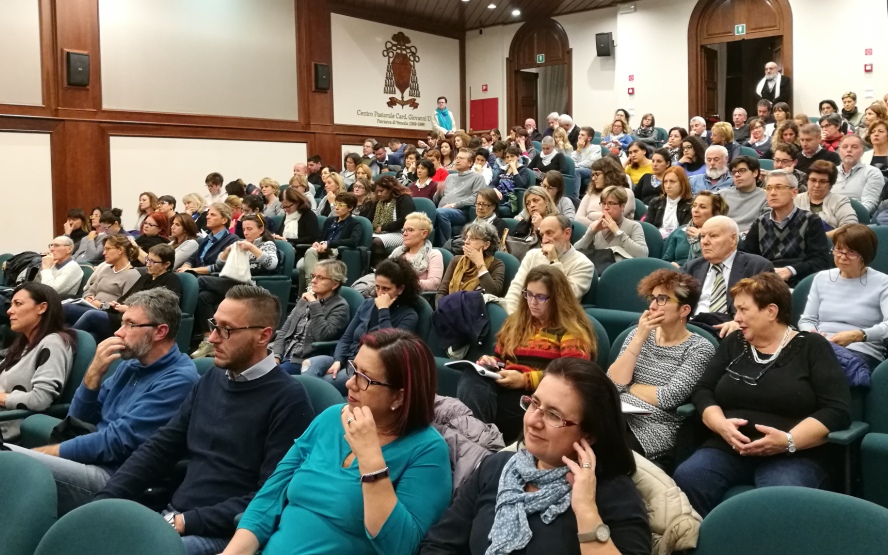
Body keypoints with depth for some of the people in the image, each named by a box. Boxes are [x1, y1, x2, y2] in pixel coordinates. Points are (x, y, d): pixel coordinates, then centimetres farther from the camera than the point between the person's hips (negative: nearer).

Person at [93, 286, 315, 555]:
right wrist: (105, 501, 2)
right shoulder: (213, 378, 12)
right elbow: (160, 448, 14)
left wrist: (187, 522, -19)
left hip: (225, 533, -7)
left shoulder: (287, 399, -12)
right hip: (172, 515, 7)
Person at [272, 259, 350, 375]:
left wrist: (314, 304, -17)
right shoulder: (306, 298, 15)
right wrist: (276, 355, -2)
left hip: (304, 361, -6)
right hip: (284, 355, 7)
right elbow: (285, 328, 13)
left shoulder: (340, 307, -6)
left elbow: (323, 336, -21)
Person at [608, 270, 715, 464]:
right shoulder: (638, 334, 12)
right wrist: (639, 338, -7)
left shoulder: (699, 348, -2)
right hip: (618, 417, 4)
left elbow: (668, 399, -13)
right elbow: (613, 384, -1)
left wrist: (630, 387, 0)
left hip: (654, 431, -4)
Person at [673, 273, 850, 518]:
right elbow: (703, 391, 11)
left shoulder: (812, 347, 5)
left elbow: (837, 410, -4)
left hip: (793, 456, -3)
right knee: (685, 480, -28)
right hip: (728, 449, 3)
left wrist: (789, 440, -19)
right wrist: (721, 425, -10)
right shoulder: (733, 344, 17)